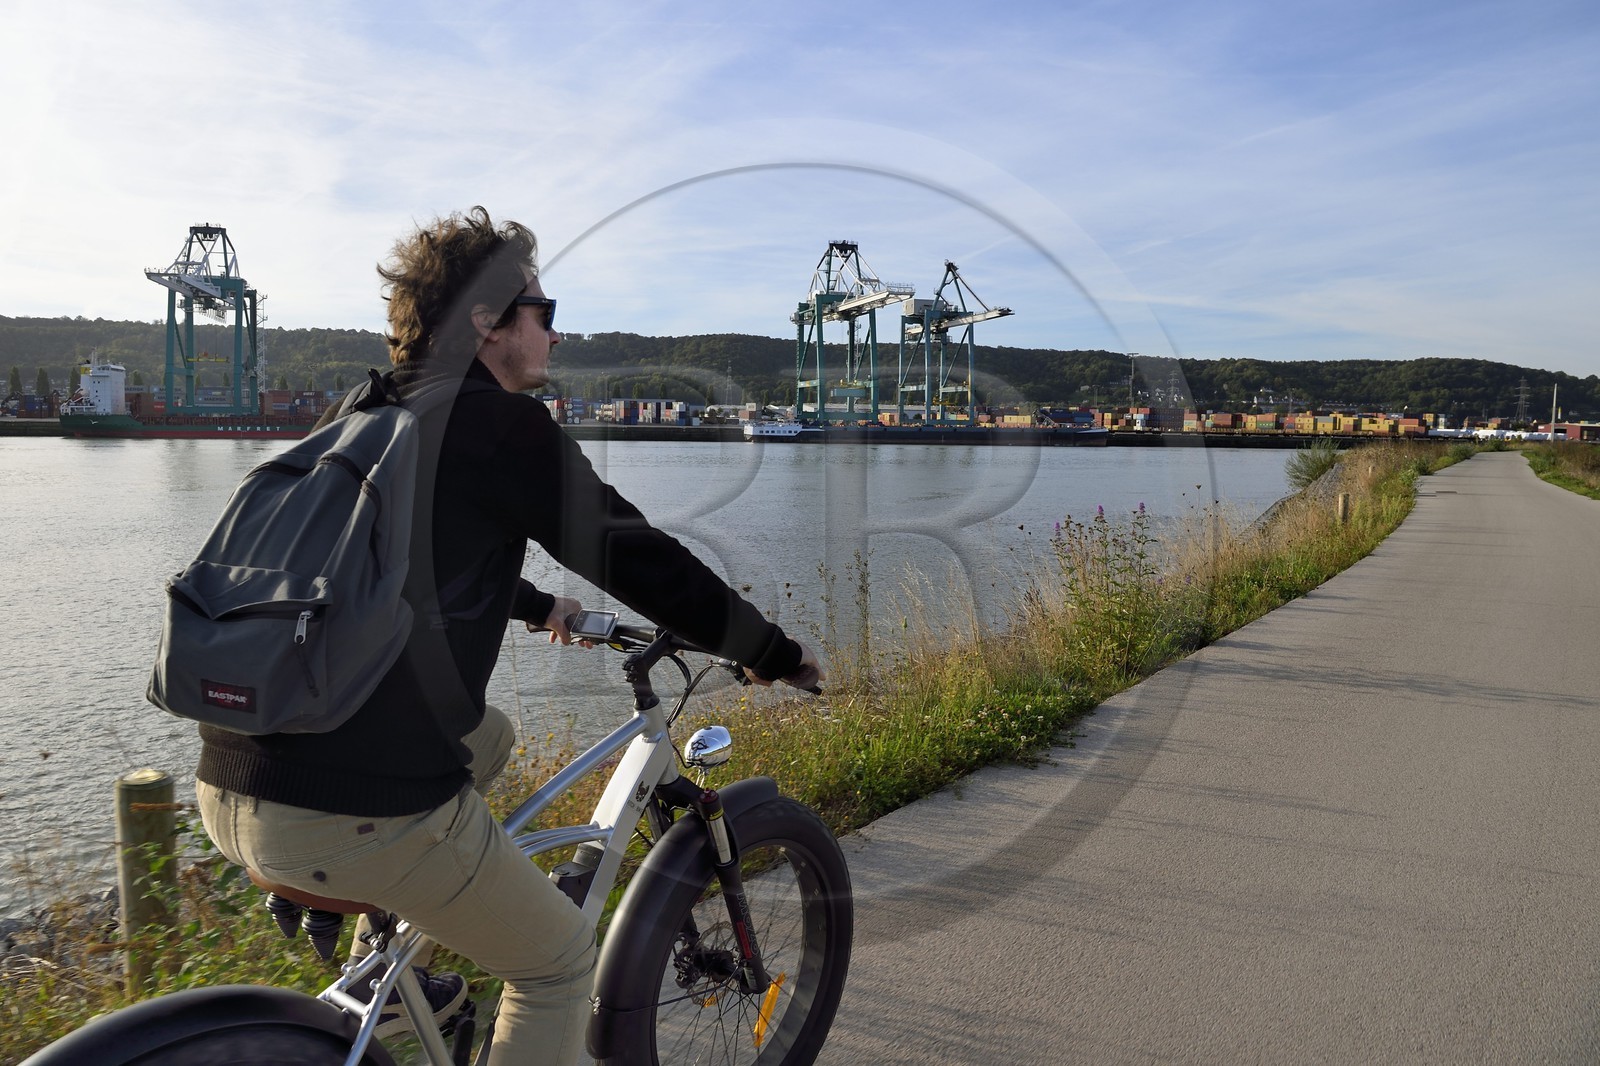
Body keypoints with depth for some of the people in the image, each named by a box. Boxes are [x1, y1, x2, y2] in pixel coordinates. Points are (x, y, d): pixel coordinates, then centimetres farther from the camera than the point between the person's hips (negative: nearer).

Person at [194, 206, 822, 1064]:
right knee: (560, 959, 13)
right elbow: (636, 557, -5)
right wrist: (775, 655, 8)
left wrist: (540, 608, 49)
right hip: (359, 816, -8)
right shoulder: (499, 422, -7)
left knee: (487, 736, 32)